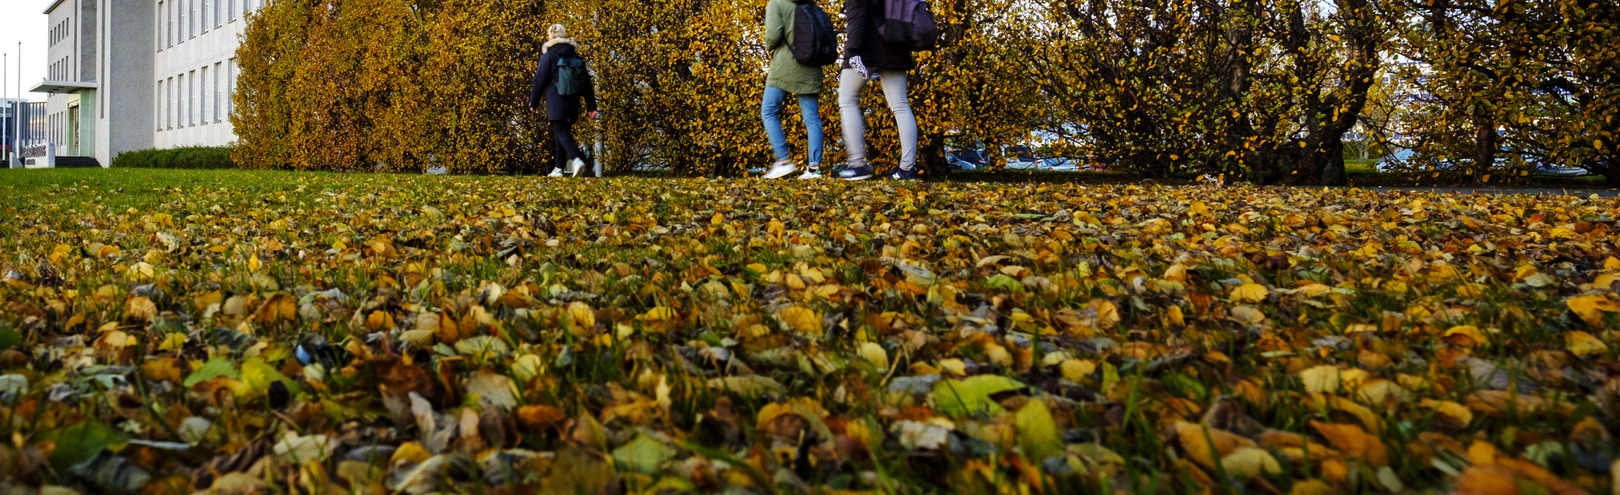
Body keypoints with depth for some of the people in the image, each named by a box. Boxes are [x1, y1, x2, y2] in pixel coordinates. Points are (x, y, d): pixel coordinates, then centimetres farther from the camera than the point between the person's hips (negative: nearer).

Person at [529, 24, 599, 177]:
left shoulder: (548, 56, -4)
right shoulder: (576, 57, 11)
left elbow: (539, 81, -4)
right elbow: (586, 82, 9)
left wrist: (533, 102, 6)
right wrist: (591, 106, 9)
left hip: (556, 104, -5)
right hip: (572, 104, 6)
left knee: (561, 132, -10)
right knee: (563, 131, 15)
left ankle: (576, 159, -34)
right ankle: (559, 168, 18)